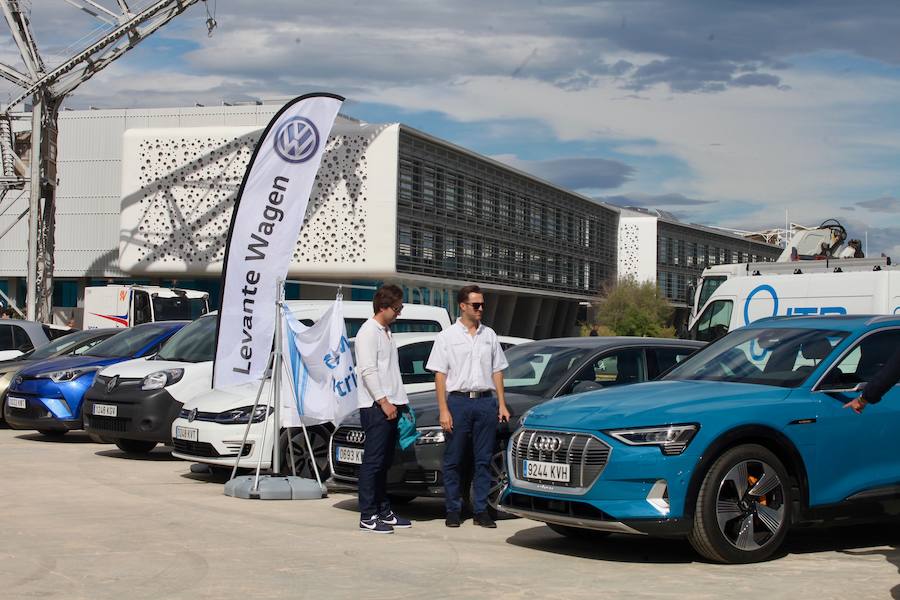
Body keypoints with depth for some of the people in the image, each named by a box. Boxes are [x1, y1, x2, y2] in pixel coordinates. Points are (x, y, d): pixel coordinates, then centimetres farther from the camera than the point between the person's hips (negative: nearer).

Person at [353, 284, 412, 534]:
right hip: (376, 407, -10)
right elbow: (368, 371, -16)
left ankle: (384, 512, 18)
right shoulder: (368, 332, -9)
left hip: (390, 405, 10)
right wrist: (383, 401, -19)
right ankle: (368, 516, -6)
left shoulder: (386, 332, 20)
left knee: (384, 463, 13)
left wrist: (399, 401, 18)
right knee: (373, 462, -8)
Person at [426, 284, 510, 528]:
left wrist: (502, 404, 7)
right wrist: (443, 410, -10)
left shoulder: (489, 335, 11)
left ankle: (481, 510, 9)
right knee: (453, 460, 1)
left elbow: (497, 371, 15)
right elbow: (440, 375, -2)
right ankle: (453, 510, 9)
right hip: (458, 400, -3)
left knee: (483, 460, 4)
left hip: (486, 401, 3)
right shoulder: (447, 336, 1)